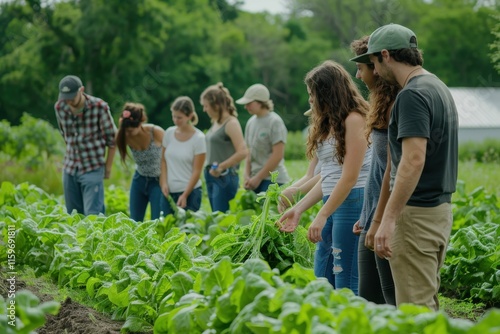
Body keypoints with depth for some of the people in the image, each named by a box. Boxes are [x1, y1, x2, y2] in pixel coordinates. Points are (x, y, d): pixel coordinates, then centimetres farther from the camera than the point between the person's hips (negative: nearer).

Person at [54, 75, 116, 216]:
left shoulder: (99, 107, -15)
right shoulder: (59, 107, -4)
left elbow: (112, 139, -5)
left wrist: (108, 167, -1)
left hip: (93, 169, -5)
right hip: (70, 168, 5)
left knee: (92, 215, -11)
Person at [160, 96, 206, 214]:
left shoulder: (198, 138, -7)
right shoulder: (169, 133, 6)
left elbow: (197, 171, -9)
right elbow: (163, 161, 12)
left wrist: (184, 195, -14)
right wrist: (164, 183, -2)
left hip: (190, 192, -4)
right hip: (169, 192, 5)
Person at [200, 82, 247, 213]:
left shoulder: (231, 123, -12)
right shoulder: (216, 123, 13)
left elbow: (242, 152, -21)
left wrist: (221, 167, -20)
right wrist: (210, 168, 11)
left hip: (225, 177, -9)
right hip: (212, 177, 9)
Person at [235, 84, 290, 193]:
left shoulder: (275, 122, -8)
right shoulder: (251, 122, 12)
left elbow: (277, 155, -13)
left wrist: (258, 178, -12)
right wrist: (247, 176, 2)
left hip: (273, 180, -6)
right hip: (256, 179, 6)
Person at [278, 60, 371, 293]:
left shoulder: (353, 120, -11)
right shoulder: (329, 123, 16)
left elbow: (349, 177, -15)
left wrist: (321, 216, -15)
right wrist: (299, 209, 11)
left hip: (352, 202, -9)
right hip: (333, 203, 9)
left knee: (346, 283, -7)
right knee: (323, 279, 11)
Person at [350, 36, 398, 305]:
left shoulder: (396, 106, -15)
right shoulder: (384, 104, 14)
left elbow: (394, 171, -18)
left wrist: (379, 220, -17)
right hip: (374, 215, 10)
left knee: (394, 300, -2)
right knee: (368, 298, 12)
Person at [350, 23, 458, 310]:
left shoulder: (412, 95, -17)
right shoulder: (438, 87, 14)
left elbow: (414, 160, -25)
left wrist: (388, 219, -26)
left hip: (417, 213, -10)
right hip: (441, 208, 10)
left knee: (414, 308, -4)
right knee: (427, 302, 16)